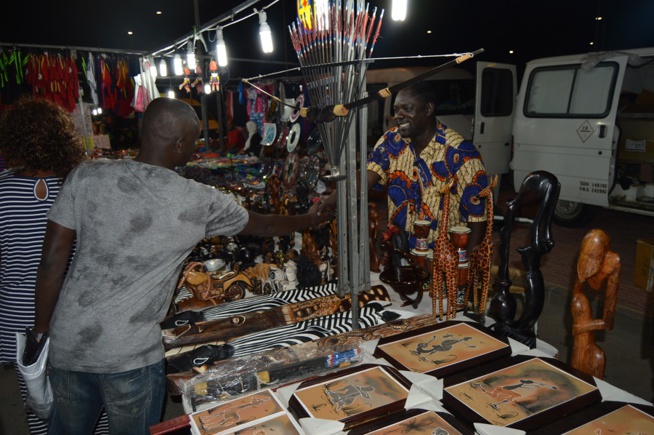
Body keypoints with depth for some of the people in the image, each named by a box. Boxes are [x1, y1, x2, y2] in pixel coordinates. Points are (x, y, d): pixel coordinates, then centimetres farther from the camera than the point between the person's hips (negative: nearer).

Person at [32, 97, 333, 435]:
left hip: (66, 342, 4)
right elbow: (262, 225, 7)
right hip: (131, 356, -3)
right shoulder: (201, 202, -10)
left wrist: (43, 328, 9)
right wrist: (310, 220, 25)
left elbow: (51, 261, -4)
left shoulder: (85, 177, -6)